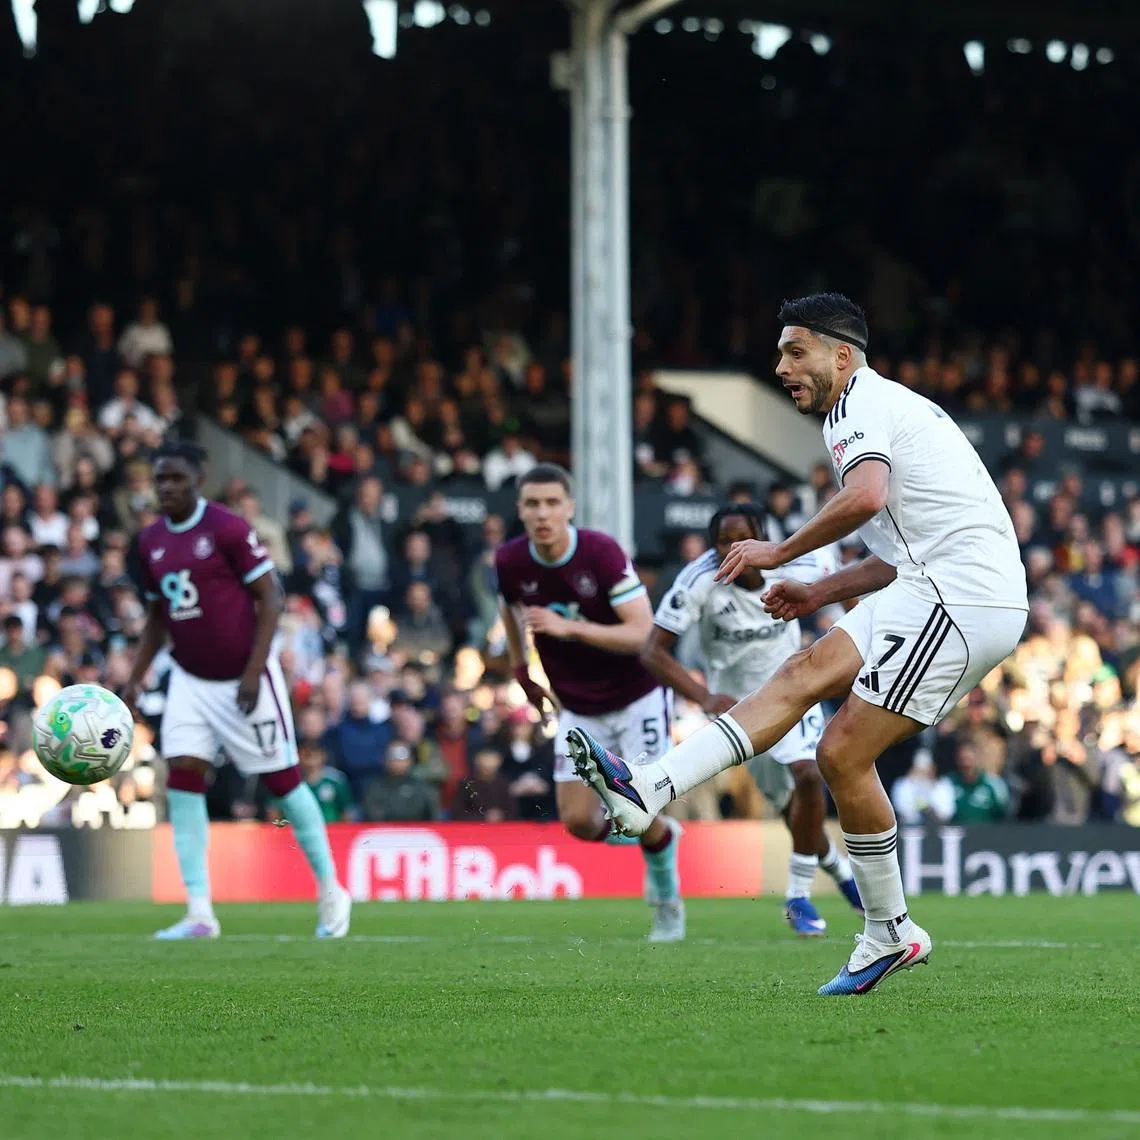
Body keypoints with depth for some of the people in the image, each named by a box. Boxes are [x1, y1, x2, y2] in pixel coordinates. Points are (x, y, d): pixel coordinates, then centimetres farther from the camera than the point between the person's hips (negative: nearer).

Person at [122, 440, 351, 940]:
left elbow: (269, 599, -12)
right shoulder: (151, 541, 6)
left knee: (283, 781, 1)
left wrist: (253, 671, -18)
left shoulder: (228, 529, -13)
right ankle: (199, 913, -7)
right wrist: (136, 677, 9)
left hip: (244, 678, -6)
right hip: (190, 680, 6)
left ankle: (331, 893, 17)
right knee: (183, 780, -7)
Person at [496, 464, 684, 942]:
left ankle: (667, 900, 23)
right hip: (577, 708, 4)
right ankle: (657, 834, 28)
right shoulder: (509, 562, -11)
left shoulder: (602, 552, -25)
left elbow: (643, 635, -29)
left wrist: (570, 628, -38)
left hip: (636, 696, -4)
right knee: (578, 821, -5)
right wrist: (521, 669, 19)